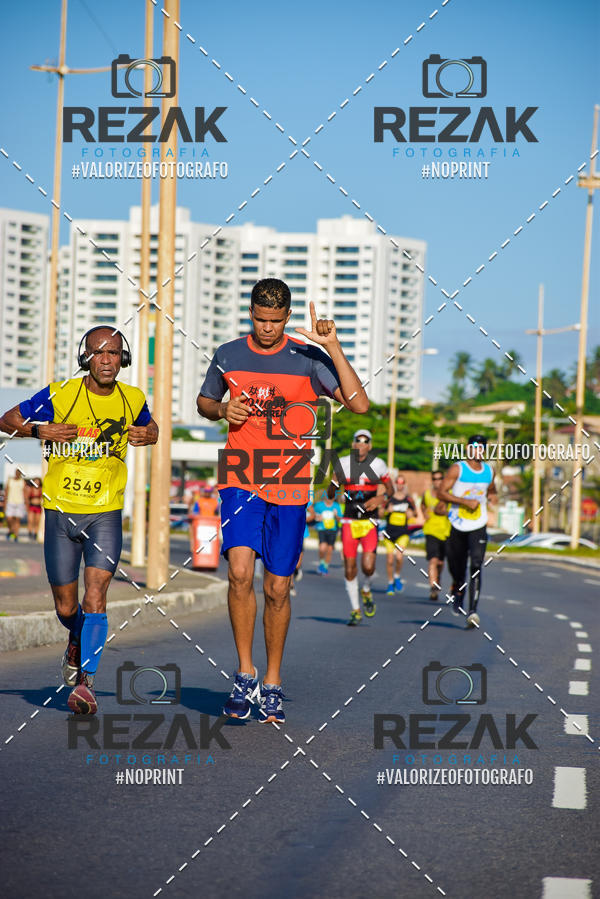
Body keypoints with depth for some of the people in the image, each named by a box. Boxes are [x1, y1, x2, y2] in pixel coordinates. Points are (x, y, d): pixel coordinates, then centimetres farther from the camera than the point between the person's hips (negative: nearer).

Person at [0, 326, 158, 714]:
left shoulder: (133, 399, 0)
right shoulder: (60, 395, -8)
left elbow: (149, 425, 23)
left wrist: (149, 434, -2)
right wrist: (41, 430, -18)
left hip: (106, 512, 0)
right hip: (61, 511, 0)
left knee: (95, 598, -17)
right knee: (66, 608, 9)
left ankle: (85, 680, -14)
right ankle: (78, 643, 43)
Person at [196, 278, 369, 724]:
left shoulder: (308, 358, 0)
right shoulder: (228, 355, 5)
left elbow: (359, 404, -9)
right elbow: (203, 401, 22)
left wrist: (333, 347, -16)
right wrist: (222, 410, -2)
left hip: (289, 486, 0)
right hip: (241, 480, 0)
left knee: (278, 589, 5)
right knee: (240, 570, -20)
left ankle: (272, 686, 21)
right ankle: (245, 674, -7)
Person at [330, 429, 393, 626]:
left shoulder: (377, 465, 1)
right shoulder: (343, 464, 3)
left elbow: (389, 488, 14)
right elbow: (330, 493, 10)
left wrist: (381, 498, -8)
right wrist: (334, 485, -14)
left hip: (369, 522, -1)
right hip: (349, 521, 1)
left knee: (368, 566, -14)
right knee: (349, 567, 1)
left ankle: (366, 590, 21)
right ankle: (355, 609, 16)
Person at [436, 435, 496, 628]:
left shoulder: (489, 471, 8)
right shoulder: (457, 469, -6)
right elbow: (441, 493, -11)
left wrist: (492, 495, 2)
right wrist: (465, 501, -20)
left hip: (478, 527, 1)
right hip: (457, 525, -1)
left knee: (476, 566, -15)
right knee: (457, 567, 11)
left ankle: (473, 611, -21)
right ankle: (458, 591, 46)